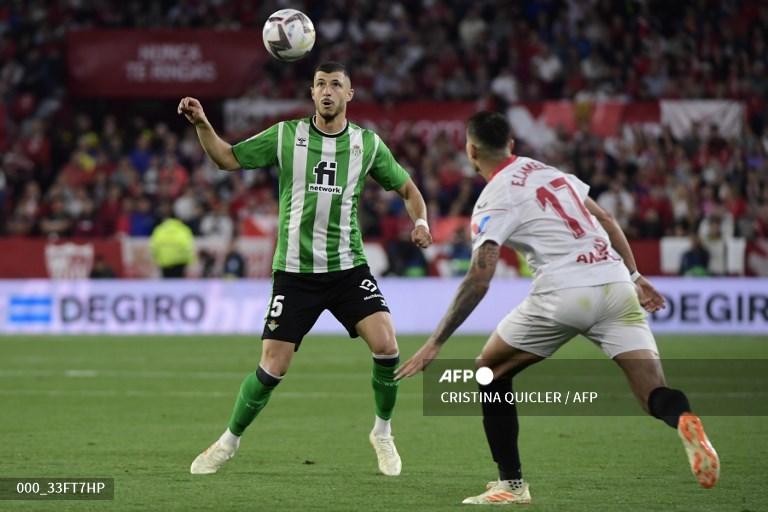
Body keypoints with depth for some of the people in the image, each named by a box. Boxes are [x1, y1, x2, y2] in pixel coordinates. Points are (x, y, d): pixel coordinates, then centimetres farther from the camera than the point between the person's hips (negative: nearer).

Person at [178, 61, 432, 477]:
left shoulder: (367, 143, 2)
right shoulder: (286, 136, 0)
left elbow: (406, 188, 13)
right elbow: (228, 159, 2)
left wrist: (420, 221, -6)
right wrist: (201, 124, -14)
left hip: (348, 267, 1)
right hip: (295, 271, -1)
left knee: (385, 343, -18)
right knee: (272, 367, -6)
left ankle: (382, 434, 6)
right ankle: (229, 442, 18)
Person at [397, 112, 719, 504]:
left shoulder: (493, 201, 1)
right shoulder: (551, 172, 20)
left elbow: (479, 279, -10)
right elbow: (607, 222, 22)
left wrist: (435, 344, -8)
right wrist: (634, 276, 29)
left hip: (563, 293, -5)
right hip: (615, 283, 5)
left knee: (491, 371, 18)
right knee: (655, 395, -1)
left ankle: (512, 484, 15)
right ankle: (684, 420, -38)